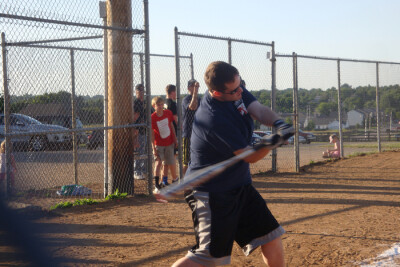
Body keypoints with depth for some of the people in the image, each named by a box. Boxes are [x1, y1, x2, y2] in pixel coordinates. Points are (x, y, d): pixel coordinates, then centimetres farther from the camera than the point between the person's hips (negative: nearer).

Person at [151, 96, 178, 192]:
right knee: (158, 162, -10)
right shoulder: (152, 118, -15)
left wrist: (175, 139, 10)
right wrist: (153, 148, -13)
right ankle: (157, 185, -10)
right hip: (159, 144, -3)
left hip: (169, 143, 3)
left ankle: (175, 179, 28)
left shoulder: (168, 113, -5)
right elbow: (152, 134, -11)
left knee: (171, 163, 8)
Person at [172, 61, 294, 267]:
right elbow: (251, 156, -22)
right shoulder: (214, 119, -29)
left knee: (272, 238, 10)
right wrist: (276, 140, -21)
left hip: (240, 186, 9)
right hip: (211, 193, -9)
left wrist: (278, 123, -27)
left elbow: (259, 110, -7)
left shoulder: (235, 90, -4)